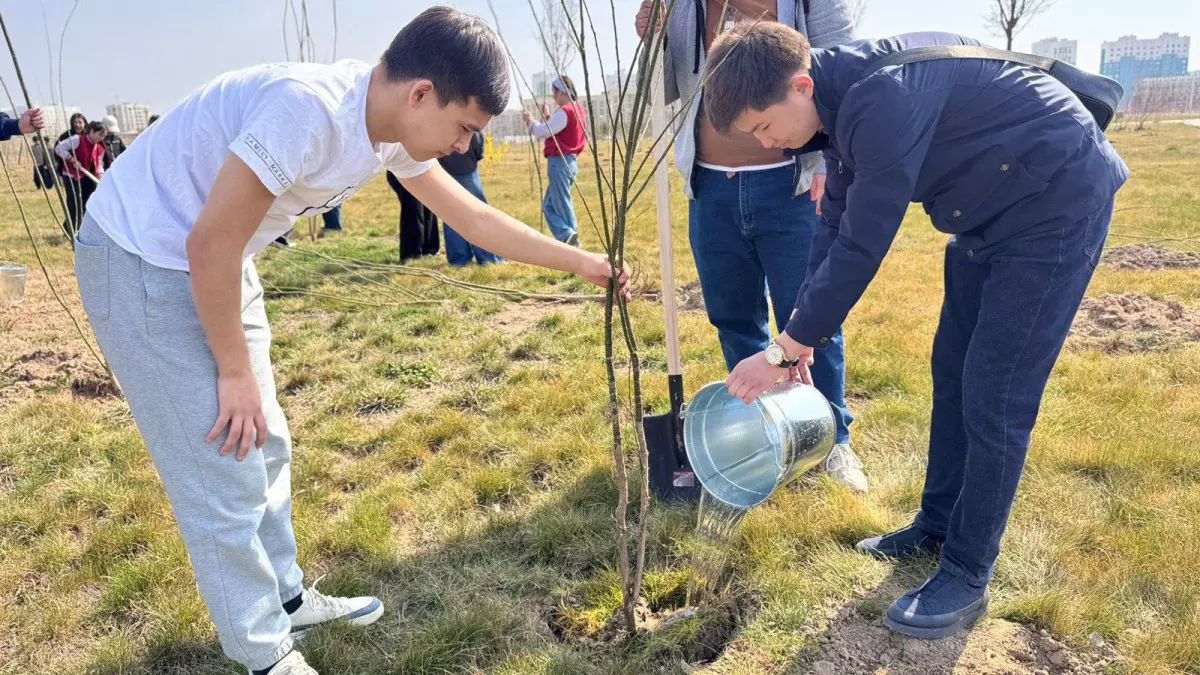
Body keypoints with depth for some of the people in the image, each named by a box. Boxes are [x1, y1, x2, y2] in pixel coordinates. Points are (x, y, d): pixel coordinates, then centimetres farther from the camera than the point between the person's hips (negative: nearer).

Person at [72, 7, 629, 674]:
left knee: (265, 445, 16)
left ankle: (286, 599, 36)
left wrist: (581, 261, 11)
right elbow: (210, 244, -27)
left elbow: (474, 217, 8)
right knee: (224, 476, -4)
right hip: (143, 260, -9)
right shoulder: (309, 107, -31)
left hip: (214, 261, 9)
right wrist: (235, 371, -15)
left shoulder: (393, 129, -3)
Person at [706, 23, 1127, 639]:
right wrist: (803, 337, 0)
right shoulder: (840, 97, -2)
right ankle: (938, 524, 29)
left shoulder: (883, 96, -32)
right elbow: (836, 225, 3)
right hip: (989, 211, 9)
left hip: (1058, 202, -9)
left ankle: (966, 578, 7)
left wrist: (786, 349, -22)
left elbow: (861, 246, -31)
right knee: (952, 375, 13)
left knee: (995, 398, -7)